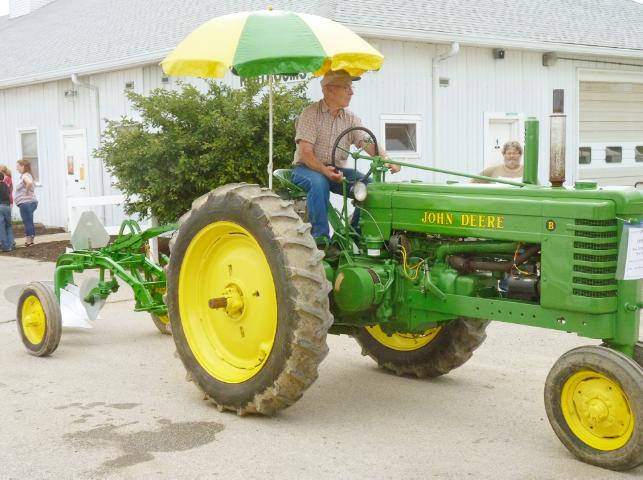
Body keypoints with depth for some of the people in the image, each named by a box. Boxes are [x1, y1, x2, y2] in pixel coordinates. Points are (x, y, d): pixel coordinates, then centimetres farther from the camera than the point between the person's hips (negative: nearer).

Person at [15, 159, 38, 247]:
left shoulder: (25, 175, -13)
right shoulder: (24, 175, 18)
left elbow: (29, 182, -35)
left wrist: (27, 192, -20)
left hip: (25, 203, -11)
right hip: (29, 202, 11)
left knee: (27, 223, -7)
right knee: (29, 223, 14)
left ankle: (28, 241, -4)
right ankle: (31, 241, 20)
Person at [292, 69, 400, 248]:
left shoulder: (351, 119, 8)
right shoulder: (310, 114, -9)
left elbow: (368, 143, -6)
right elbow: (305, 152, -18)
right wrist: (324, 170, -35)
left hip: (337, 170, 5)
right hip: (307, 168, -5)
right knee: (318, 182, -38)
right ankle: (320, 236, -32)